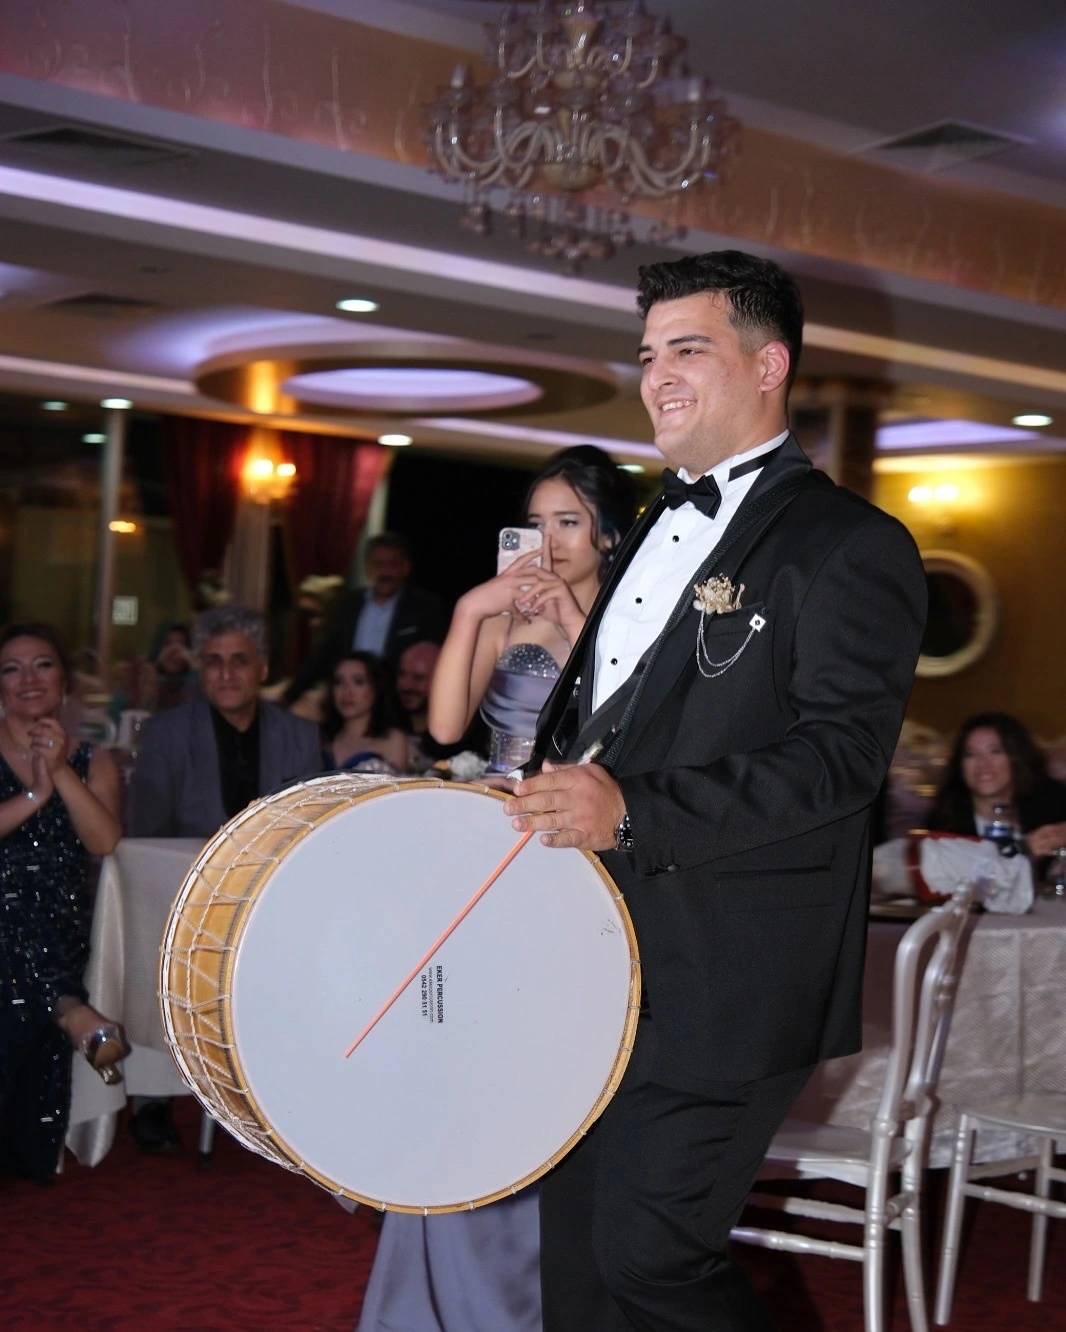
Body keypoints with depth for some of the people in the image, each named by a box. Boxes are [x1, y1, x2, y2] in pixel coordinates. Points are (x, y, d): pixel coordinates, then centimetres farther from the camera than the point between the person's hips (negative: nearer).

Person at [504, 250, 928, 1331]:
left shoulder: (851, 547, -10)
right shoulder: (659, 527, 17)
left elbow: (842, 754, -21)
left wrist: (632, 809, -29)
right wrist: (546, 802, 12)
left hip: (724, 979, -8)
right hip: (597, 951, 8)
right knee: (573, 1239, 15)